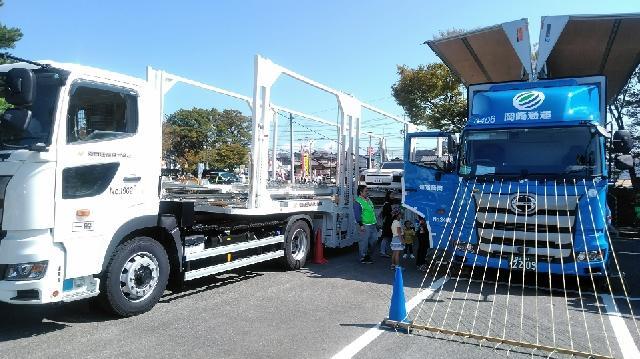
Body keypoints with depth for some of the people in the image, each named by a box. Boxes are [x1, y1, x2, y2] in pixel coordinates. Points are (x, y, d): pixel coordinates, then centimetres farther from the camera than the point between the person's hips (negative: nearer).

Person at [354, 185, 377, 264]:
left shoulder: (368, 199, 15)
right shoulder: (357, 202, -11)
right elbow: (357, 215, -15)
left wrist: (375, 222, 23)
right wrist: (361, 225, -20)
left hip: (373, 224, 8)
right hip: (365, 225, -8)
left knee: (374, 239, 12)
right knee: (364, 241, -3)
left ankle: (367, 253, 27)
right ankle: (363, 258, 7)